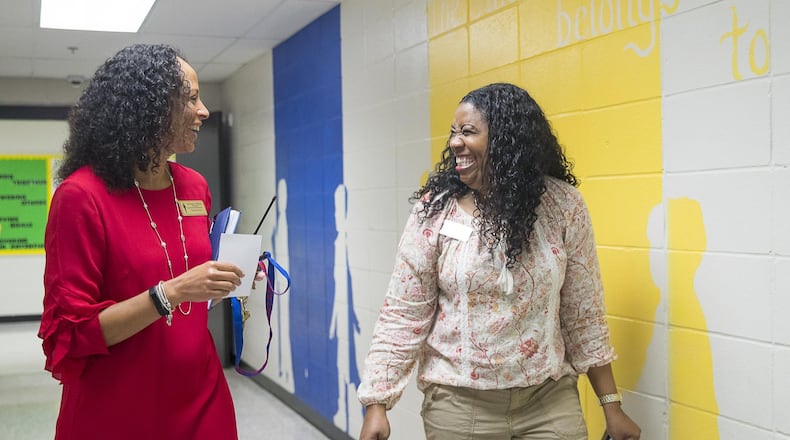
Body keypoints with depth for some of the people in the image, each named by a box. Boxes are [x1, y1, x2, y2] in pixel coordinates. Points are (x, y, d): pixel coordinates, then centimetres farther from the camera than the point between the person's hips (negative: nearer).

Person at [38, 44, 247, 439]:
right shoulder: (81, 196, -15)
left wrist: (224, 280, -3)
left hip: (200, 399, 6)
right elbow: (69, 336, -16)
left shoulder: (195, 187, 3)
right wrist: (170, 293, -26)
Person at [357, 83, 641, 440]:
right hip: (458, 401, 0)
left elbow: (584, 314, 1)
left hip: (551, 398, 1)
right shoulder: (435, 210, -8)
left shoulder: (563, 206, -6)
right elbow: (403, 316, -6)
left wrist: (611, 404, 3)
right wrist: (377, 404, -12)